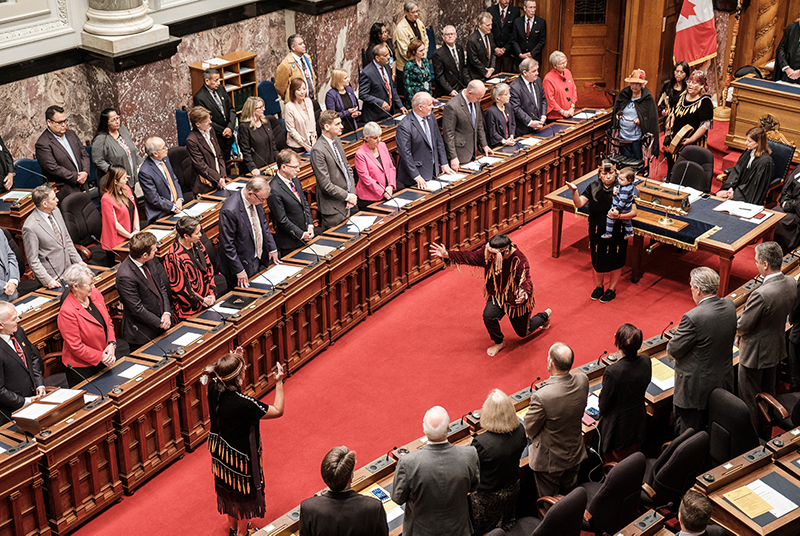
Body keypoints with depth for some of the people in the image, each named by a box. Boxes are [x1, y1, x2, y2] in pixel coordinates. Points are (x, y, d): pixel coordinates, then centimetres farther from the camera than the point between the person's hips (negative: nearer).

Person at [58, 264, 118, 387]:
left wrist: (111, 344, -8)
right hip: (82, 367, -7)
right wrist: (100, 357, -18)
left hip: (105, 360, 7)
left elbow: (108, 322, 7)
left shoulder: (95, 294, -3)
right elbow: (75, 346, -20)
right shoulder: (67, 312, -25)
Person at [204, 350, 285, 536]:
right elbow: (278, 411, -24)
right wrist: (279, 383, -19)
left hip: (220, 452, 7)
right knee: (244, 492, 20)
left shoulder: (214, 388, -19)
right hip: (241, 456, -7)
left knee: (228, 489, 28)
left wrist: (235, 360, -4)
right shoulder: (244, 404, -37)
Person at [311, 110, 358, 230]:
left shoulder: (337, 140, 6)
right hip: (333, 208, -8)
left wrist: (352, 194, 0)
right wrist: (348, 196, -14)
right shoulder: (318, 151, -22)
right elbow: (326, 185, -22)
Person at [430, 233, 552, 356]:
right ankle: (498, 342, 5)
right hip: (497, 295, 4)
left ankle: (545, 315, 49)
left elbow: (526, 284, -37)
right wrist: (447, 255, -19)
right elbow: (470, 257, -11)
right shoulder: (488, 253, -20)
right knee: (488, 315, -27)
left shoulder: (520, 261, -34)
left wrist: (524, 295, -61)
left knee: (523, 332, 16)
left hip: (516, 299, -4)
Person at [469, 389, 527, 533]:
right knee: (507, 523, 32)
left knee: (480, 529, 22)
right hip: (512, 489, 5)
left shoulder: (481, 443, -38)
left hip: (488, 496, -5)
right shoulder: (520, 431, -22)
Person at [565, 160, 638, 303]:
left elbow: (633, 212, -15)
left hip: (617, 233, -2)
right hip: (597, 231, 2)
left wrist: (618, 216, -32)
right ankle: (598, 287, 41)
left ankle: (611, 290, 35)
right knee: (597, 259, 17)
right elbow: (579, 203, -17)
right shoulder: (593, 187, -8)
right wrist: (574, 190, -35)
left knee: (615, 261, 13)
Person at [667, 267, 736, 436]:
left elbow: (674, 350, -19)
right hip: (723, 382, 8)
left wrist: (671, 345, 5)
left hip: (695, 388, -7)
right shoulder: (729, 306, -6)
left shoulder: (693, 318, -29)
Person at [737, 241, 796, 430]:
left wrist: (737, 327, 0)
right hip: (776, 349, 8)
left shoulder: (761, 295, -36)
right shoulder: (791, 283, -10)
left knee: (749, 399, 11)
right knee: (768, 393, 27)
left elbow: (743, 326, -25)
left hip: (755, 353, -8)